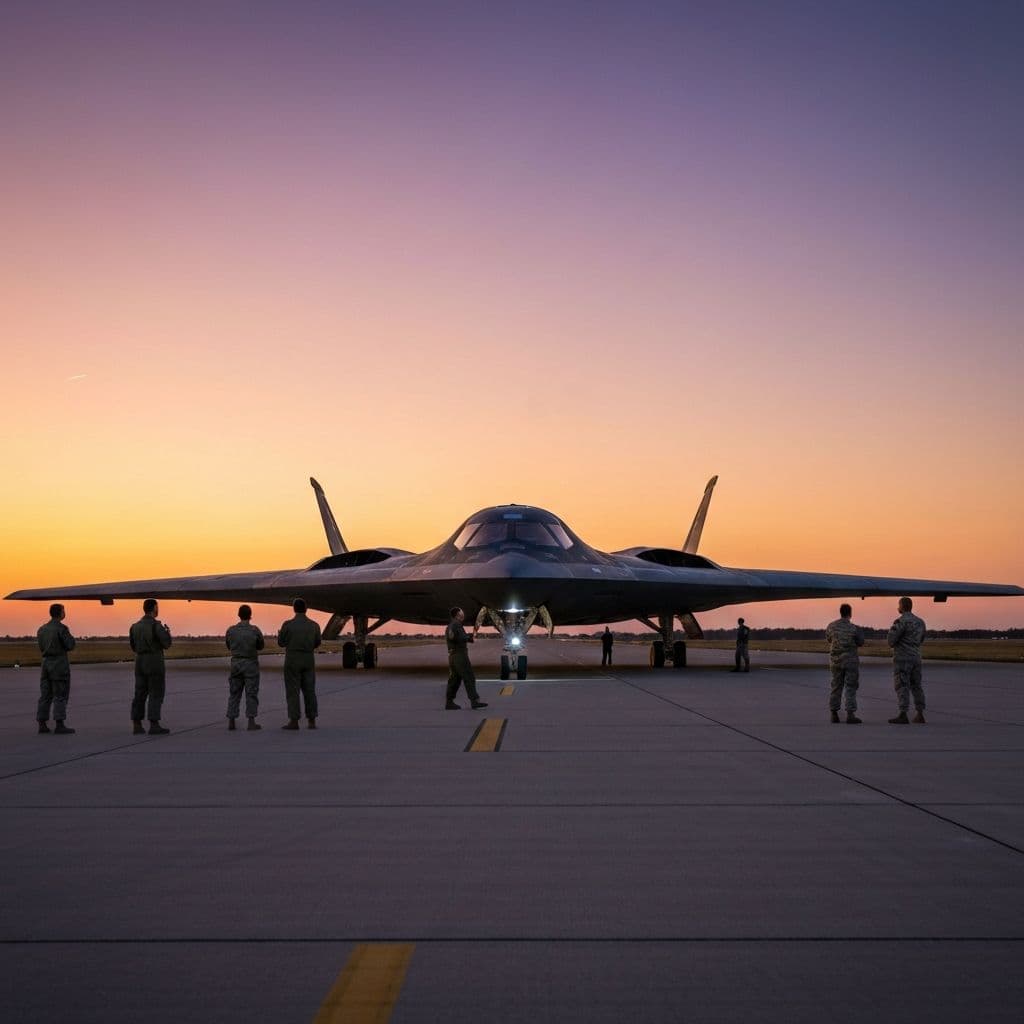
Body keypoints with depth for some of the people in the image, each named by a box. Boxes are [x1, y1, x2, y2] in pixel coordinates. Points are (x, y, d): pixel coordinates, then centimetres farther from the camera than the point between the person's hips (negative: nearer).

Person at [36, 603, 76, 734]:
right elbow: (71, 646, -13)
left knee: (45, 695, 9)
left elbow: (42, 647, 17)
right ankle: (59, 725, -7)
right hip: (60, 664, -7)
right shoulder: (61, 628, -12)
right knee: (61, 695, -4)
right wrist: (69, 636, 7)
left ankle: (42, 725, 7)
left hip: (46, 663, 7)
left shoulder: (42, 629, 10)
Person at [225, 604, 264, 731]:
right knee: (251, 694, 1)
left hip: (236, 663, 3)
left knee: (234, 693, 10)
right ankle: (251, 722, -2)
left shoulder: (230, 630, -4)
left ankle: (231, 722, 8)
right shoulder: (255, 630, -10)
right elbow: (260, 646, 5)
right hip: (251, 664, -2)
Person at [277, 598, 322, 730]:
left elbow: (281, 643, -1)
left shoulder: (287, 625, -10)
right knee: (309, 690, 7)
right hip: (309, 660, 3)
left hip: (292, 660, -3)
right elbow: (317, 643, 10)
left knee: (292, 691, 1)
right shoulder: (314, 625, -1)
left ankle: (294, 721, -1)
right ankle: (312, 721, 7)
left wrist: (279, 634, 20)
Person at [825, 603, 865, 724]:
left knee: (836, 687, 13)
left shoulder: (831, 626, -4)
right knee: (851, 687, 1)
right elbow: (860, 643, -1)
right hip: (851, 660, -4)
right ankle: (850, 715, -5)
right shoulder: (854, 628, -14)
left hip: (835, 661, 4)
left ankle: (834, 714, 14)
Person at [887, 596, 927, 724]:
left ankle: (902, 716, -10)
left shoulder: (900, 621, -14)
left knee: (902, 687, -6)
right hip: (916, 658, 7)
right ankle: (920, 715, 13)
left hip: (902, 658, -7)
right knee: (916, 686, 13)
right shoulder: (920, 621, 11)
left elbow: (891, 641, -16)